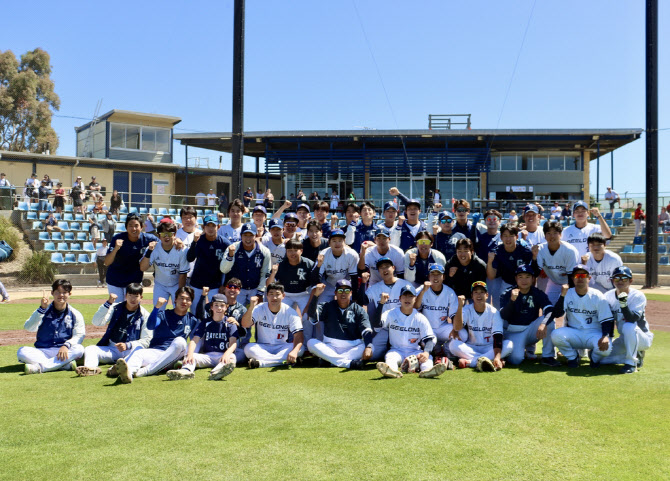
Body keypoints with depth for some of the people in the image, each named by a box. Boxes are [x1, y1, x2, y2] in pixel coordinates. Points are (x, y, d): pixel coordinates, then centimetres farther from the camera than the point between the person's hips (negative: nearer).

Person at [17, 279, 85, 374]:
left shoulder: (75, 314, 7)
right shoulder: (43, 311, 8)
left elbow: (79, 335, -4)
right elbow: (28, 328, -8)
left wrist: (66, 345, -25)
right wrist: (42, 309, -20)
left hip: (65, 352, -1)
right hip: (42, 352, 1)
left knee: (79, 349, -31)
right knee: (22, 351, -26)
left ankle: (39, 366, -36)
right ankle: (66, 365, -34)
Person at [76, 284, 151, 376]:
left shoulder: (145, 316, 5)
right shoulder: (115, 308, 11)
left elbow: (146, 341, 0)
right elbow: (96, 322, -4)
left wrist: (128, 345, -16)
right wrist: (108, 303, -15)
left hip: (131, 350, -3)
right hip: (111, 349, 3)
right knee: (89, 349, -21)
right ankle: (91, 368, -52)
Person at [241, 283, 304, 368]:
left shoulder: (290, 312, -7)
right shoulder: (259, 309, -4)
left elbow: (298, 336, -17)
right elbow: (245, 325, -19)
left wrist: (294, 351, -37)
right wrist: (251, 307, -35)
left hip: (283, 348, 0)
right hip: (262, 348, 0)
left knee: (300, 349, -29)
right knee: (248, 348, -30)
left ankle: (262, 362, -34)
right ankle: (285, 360, -34)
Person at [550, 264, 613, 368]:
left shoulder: (598, 296, -3)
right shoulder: (568, 294, 0)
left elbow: (607, 320, -5)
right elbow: (557, 314, -13)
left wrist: (605, 336, -25)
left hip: (594, 333, -1)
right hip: (573, 333, 1)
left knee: (606, 348, -33)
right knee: (556, 335, -30)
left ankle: (594, 358, 9)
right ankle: (572, 357, 2)